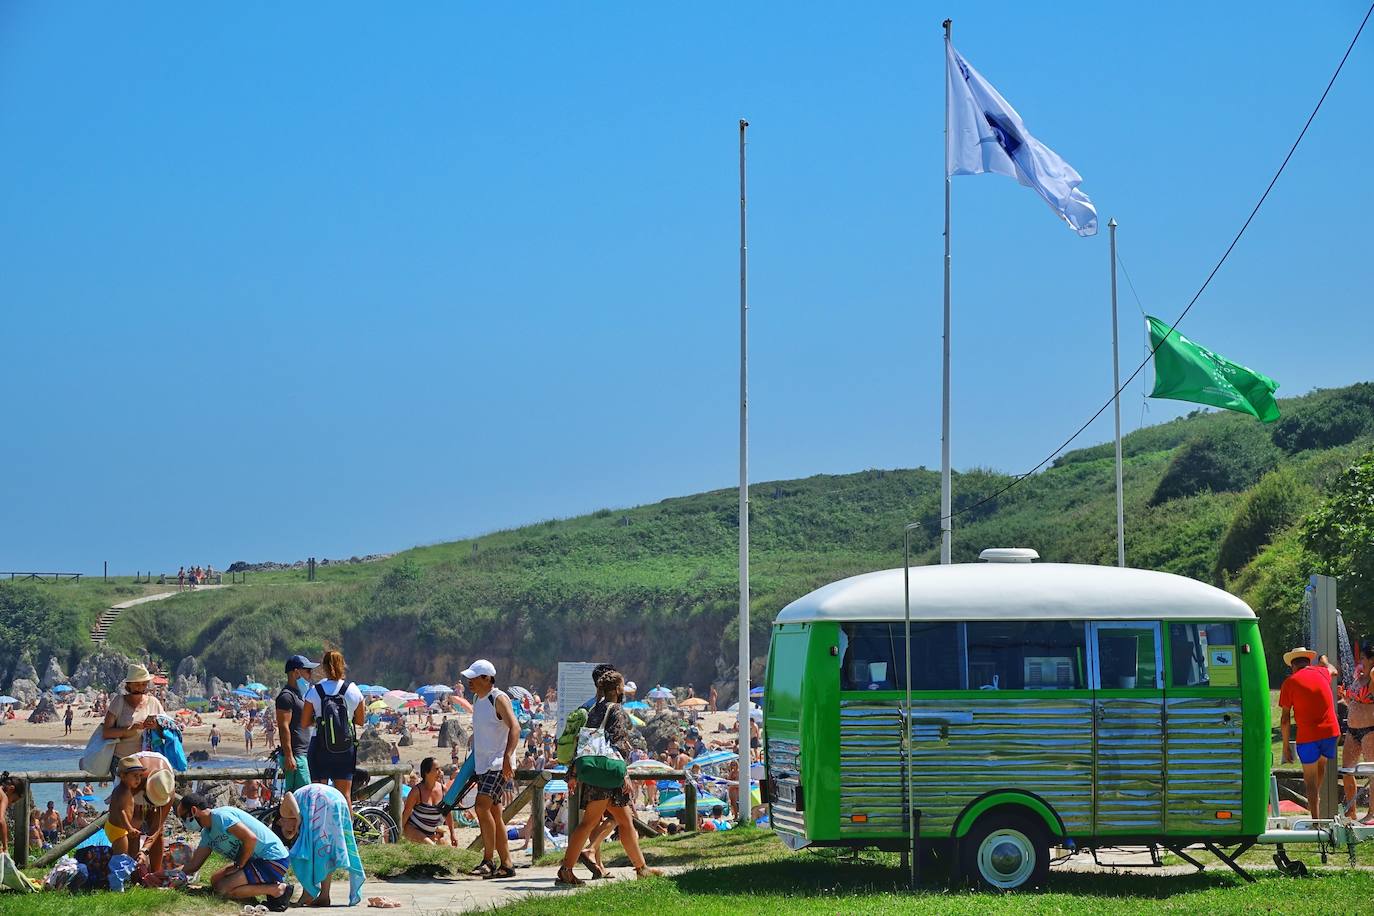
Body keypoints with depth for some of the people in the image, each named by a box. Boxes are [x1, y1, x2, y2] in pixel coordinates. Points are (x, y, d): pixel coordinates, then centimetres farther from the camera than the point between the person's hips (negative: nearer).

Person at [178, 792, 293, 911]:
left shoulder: (220, 816, -16)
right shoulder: (207, 834, 14)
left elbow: (251, 838, -25)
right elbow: (193, 865, 18)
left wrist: (238, 866, -15)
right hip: (257, 860, 11)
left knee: (222, 888, -18)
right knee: (215, 880, 16)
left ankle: (277, 890, -13)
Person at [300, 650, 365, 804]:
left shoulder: (315, 692, -8)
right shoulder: (353, 690, -4)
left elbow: (304, 723, -2)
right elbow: (360, 721, 5)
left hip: (319, 747, -1)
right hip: (346, 748, 1)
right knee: (344, 792, 8)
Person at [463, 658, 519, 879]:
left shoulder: (499, 699, -11)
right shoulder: (477, 699, 15)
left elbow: (514, 728, -23)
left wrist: (507, 756, -35)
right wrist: (473, 764, 25)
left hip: (499, 765, -9)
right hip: (483, 765, 9)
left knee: (482, 806, -21)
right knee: (494, 814, 8)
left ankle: (488, 861, -19)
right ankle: (506, 865, 12)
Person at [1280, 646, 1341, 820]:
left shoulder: (1290, 682, -1)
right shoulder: (1321, 673, 9)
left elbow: (1285, 718, -1)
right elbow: (1332, 670, 37)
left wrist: (1286, 746, 5)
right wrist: (1324, 661, 59)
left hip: (1307, 736, -3)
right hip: (1331, 731, 3)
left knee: (1310, 780, 5)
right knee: (1321, 762, 33)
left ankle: (1316, 819, 2)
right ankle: (1316, 797, 38)